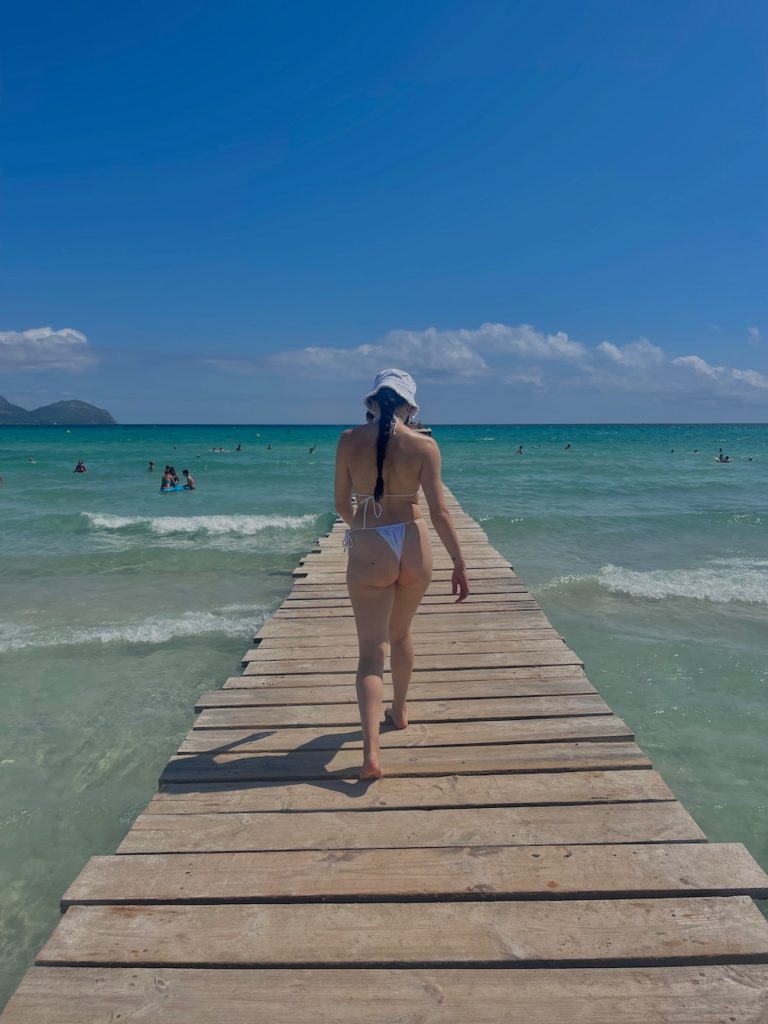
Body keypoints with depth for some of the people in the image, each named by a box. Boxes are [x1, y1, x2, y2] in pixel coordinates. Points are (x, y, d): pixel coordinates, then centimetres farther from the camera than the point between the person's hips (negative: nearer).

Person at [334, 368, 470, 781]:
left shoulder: (349, 440, -2)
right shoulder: (423, 445, -4)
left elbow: (342, 504, 5)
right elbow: (439, 511, -8)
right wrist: (459, 562, 0)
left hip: (368, 550, -1)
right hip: (413, 546, 2)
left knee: (371, 651, 3)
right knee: (401, 633, 26)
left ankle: (371, 750, -10)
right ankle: (400, 710, 44)